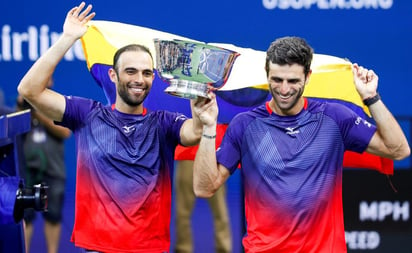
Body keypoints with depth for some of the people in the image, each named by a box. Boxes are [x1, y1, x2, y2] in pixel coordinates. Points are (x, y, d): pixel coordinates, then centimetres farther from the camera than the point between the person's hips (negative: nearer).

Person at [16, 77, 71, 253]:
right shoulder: (24, 104, 11)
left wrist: (40, 116, -14)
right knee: (24, 215, -3)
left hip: (53, 169, 0)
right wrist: (21, 109, -11)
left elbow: (65, 132, -7)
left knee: (53, 215, 4)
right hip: (27, 169, 1)